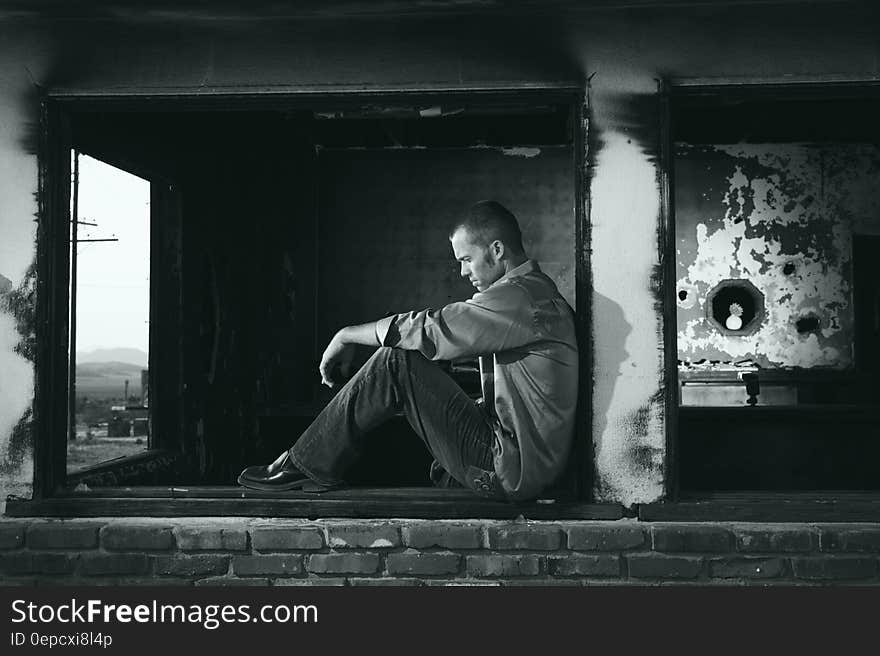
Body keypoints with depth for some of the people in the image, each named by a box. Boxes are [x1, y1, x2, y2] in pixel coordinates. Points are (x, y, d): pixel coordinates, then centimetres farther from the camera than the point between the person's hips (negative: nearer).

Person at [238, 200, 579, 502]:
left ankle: (307, 465, -4)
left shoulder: (520, 297, -16)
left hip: (511, 472, -10)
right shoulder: (538, 292, 18)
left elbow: (428, 329, -17)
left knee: (396, 362, -13)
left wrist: (346, 336, -4)